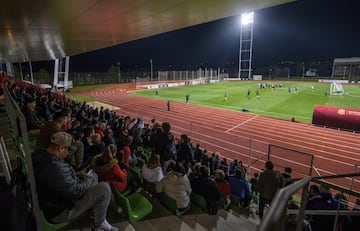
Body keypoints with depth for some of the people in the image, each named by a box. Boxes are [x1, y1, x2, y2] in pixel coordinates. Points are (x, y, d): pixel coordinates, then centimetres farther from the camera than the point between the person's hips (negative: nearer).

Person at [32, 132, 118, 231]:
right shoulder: (54, 168, -35)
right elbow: (76, 192, -28)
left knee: (93, 176, 17)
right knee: (104, 188, -21)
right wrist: (90, 179, -11)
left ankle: (97, 212, 23)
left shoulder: (41, 156, -2)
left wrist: (81, 177, 2)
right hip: (59, 212, -10)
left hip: (56, 198, 10)